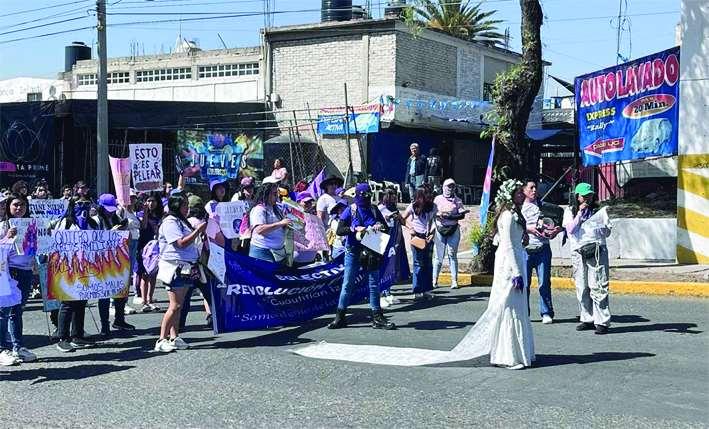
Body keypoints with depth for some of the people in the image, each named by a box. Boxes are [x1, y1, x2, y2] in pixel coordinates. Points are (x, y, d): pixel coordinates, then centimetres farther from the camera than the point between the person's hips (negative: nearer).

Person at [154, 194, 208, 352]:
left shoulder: (181, 221, 20)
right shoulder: (170, 222, -11)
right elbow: (181, 243, -19)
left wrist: (199, 231, 13)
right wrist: (199, 230, -15)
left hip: (186, 268, 10)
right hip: (175, 267, -9)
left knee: (178, 305, 9)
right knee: (175, 305, -11)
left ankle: (174, 338, 12)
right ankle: (162, 340, -7)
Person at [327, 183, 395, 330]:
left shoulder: (374, 210, 7)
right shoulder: (350, 210, -1)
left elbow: (386, 228, 12)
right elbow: (339, 230, -7)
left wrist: (380, 227, -10)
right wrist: (355, 228, -19)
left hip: (371, 251, 3)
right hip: (353, 251, -3)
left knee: (374, 284, 5)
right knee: (347, 284, -1)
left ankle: (377, 317, 12)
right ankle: (340, 316, 7)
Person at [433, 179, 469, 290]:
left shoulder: (458, 200, 10)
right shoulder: (438, 199, 11)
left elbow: (462, 215, -1)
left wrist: (450, 217, -14)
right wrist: (439, 214, -14)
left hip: (453, 229, 0)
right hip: (440, 229, 0)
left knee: (452, 255, -3)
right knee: (438, 255, -1)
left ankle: (454, 280, -2)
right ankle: (434, 280, 5)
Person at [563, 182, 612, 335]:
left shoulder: (598, 210, 14)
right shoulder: (570, 211, 13)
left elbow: (607, 232, 13)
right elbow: (570, 229, -4)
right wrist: (580, 213, -5)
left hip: (597, 251, -2)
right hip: (578, 252, 2)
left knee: (598, 286, -9)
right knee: (581, 288, 4)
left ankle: (602, 321, -9)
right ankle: (587, 319, 15)